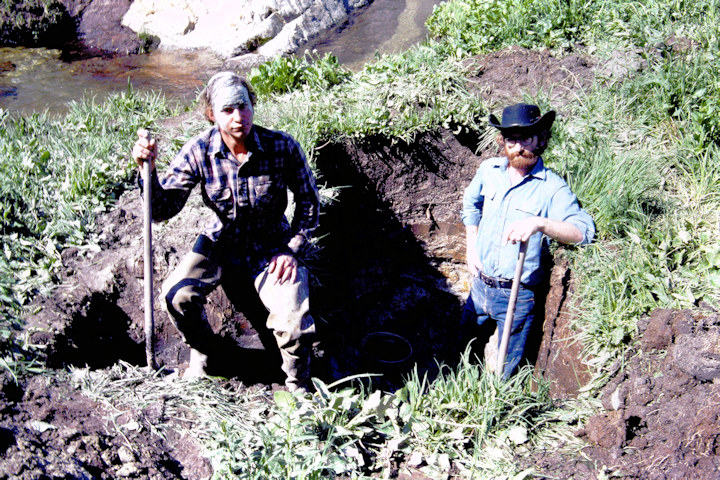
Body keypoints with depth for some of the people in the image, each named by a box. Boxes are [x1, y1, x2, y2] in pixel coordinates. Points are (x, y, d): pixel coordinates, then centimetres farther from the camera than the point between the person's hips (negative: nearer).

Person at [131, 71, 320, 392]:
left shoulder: (282, 147, -17)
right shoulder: (199, 152, -15)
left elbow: (308, 200, -3)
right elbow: (162, 209, -18)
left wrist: (293, 250, -11)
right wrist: (148, 169, -35)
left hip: (271, 246, -1)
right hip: (221, 243, 2)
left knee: (294, 324, -22)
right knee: (177, 295, -23)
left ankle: (298, 388, 11)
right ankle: (202, 353, 12)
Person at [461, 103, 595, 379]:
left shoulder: (552, 188, -17)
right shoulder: (489, 170, -2)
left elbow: (584, 231, -30)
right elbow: (471, 203, 19)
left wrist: (539, 223, -47)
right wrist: (471, 249, 10)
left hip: (517, 296, -4)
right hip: (480, 285, 5)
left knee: (506, 370, 13)